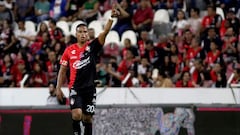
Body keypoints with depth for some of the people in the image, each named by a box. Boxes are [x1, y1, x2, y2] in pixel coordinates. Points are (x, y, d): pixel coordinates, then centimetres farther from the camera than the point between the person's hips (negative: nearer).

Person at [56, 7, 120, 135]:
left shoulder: (92, 46, 2)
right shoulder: (69, 50, 4)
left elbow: (105, 32, -12)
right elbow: (62, 70, 10)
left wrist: (111, 18, -28)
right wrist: (58, 88, 5)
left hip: (89, 87, 1)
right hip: (75, 88, -1)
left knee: (88, 118, 6)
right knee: (77, 113, -19)